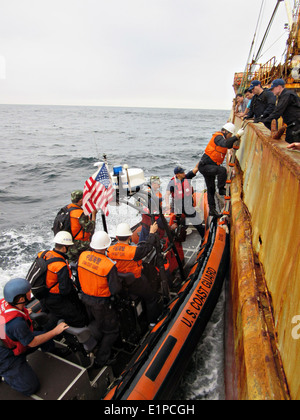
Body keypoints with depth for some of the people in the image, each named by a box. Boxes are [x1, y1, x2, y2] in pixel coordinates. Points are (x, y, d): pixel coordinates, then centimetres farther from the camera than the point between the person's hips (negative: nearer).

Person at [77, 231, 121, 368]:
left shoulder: (82, 255, -12)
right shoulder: (109, 265, -30)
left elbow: (79, 274, 4)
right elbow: (116, 289, -23)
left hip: (85, 297, 6)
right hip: (101, 303, -6)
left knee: (94, 323, 31)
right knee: (111, 331, 16)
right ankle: (101, 360, 22)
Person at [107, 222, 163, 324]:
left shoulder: (110, 250, -13)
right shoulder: (134, 251, -28)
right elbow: (147, 247, -14)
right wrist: (152, 232, -1)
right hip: (134, 284, -6)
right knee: (152, 298, 14)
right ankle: (153, 322, 28)